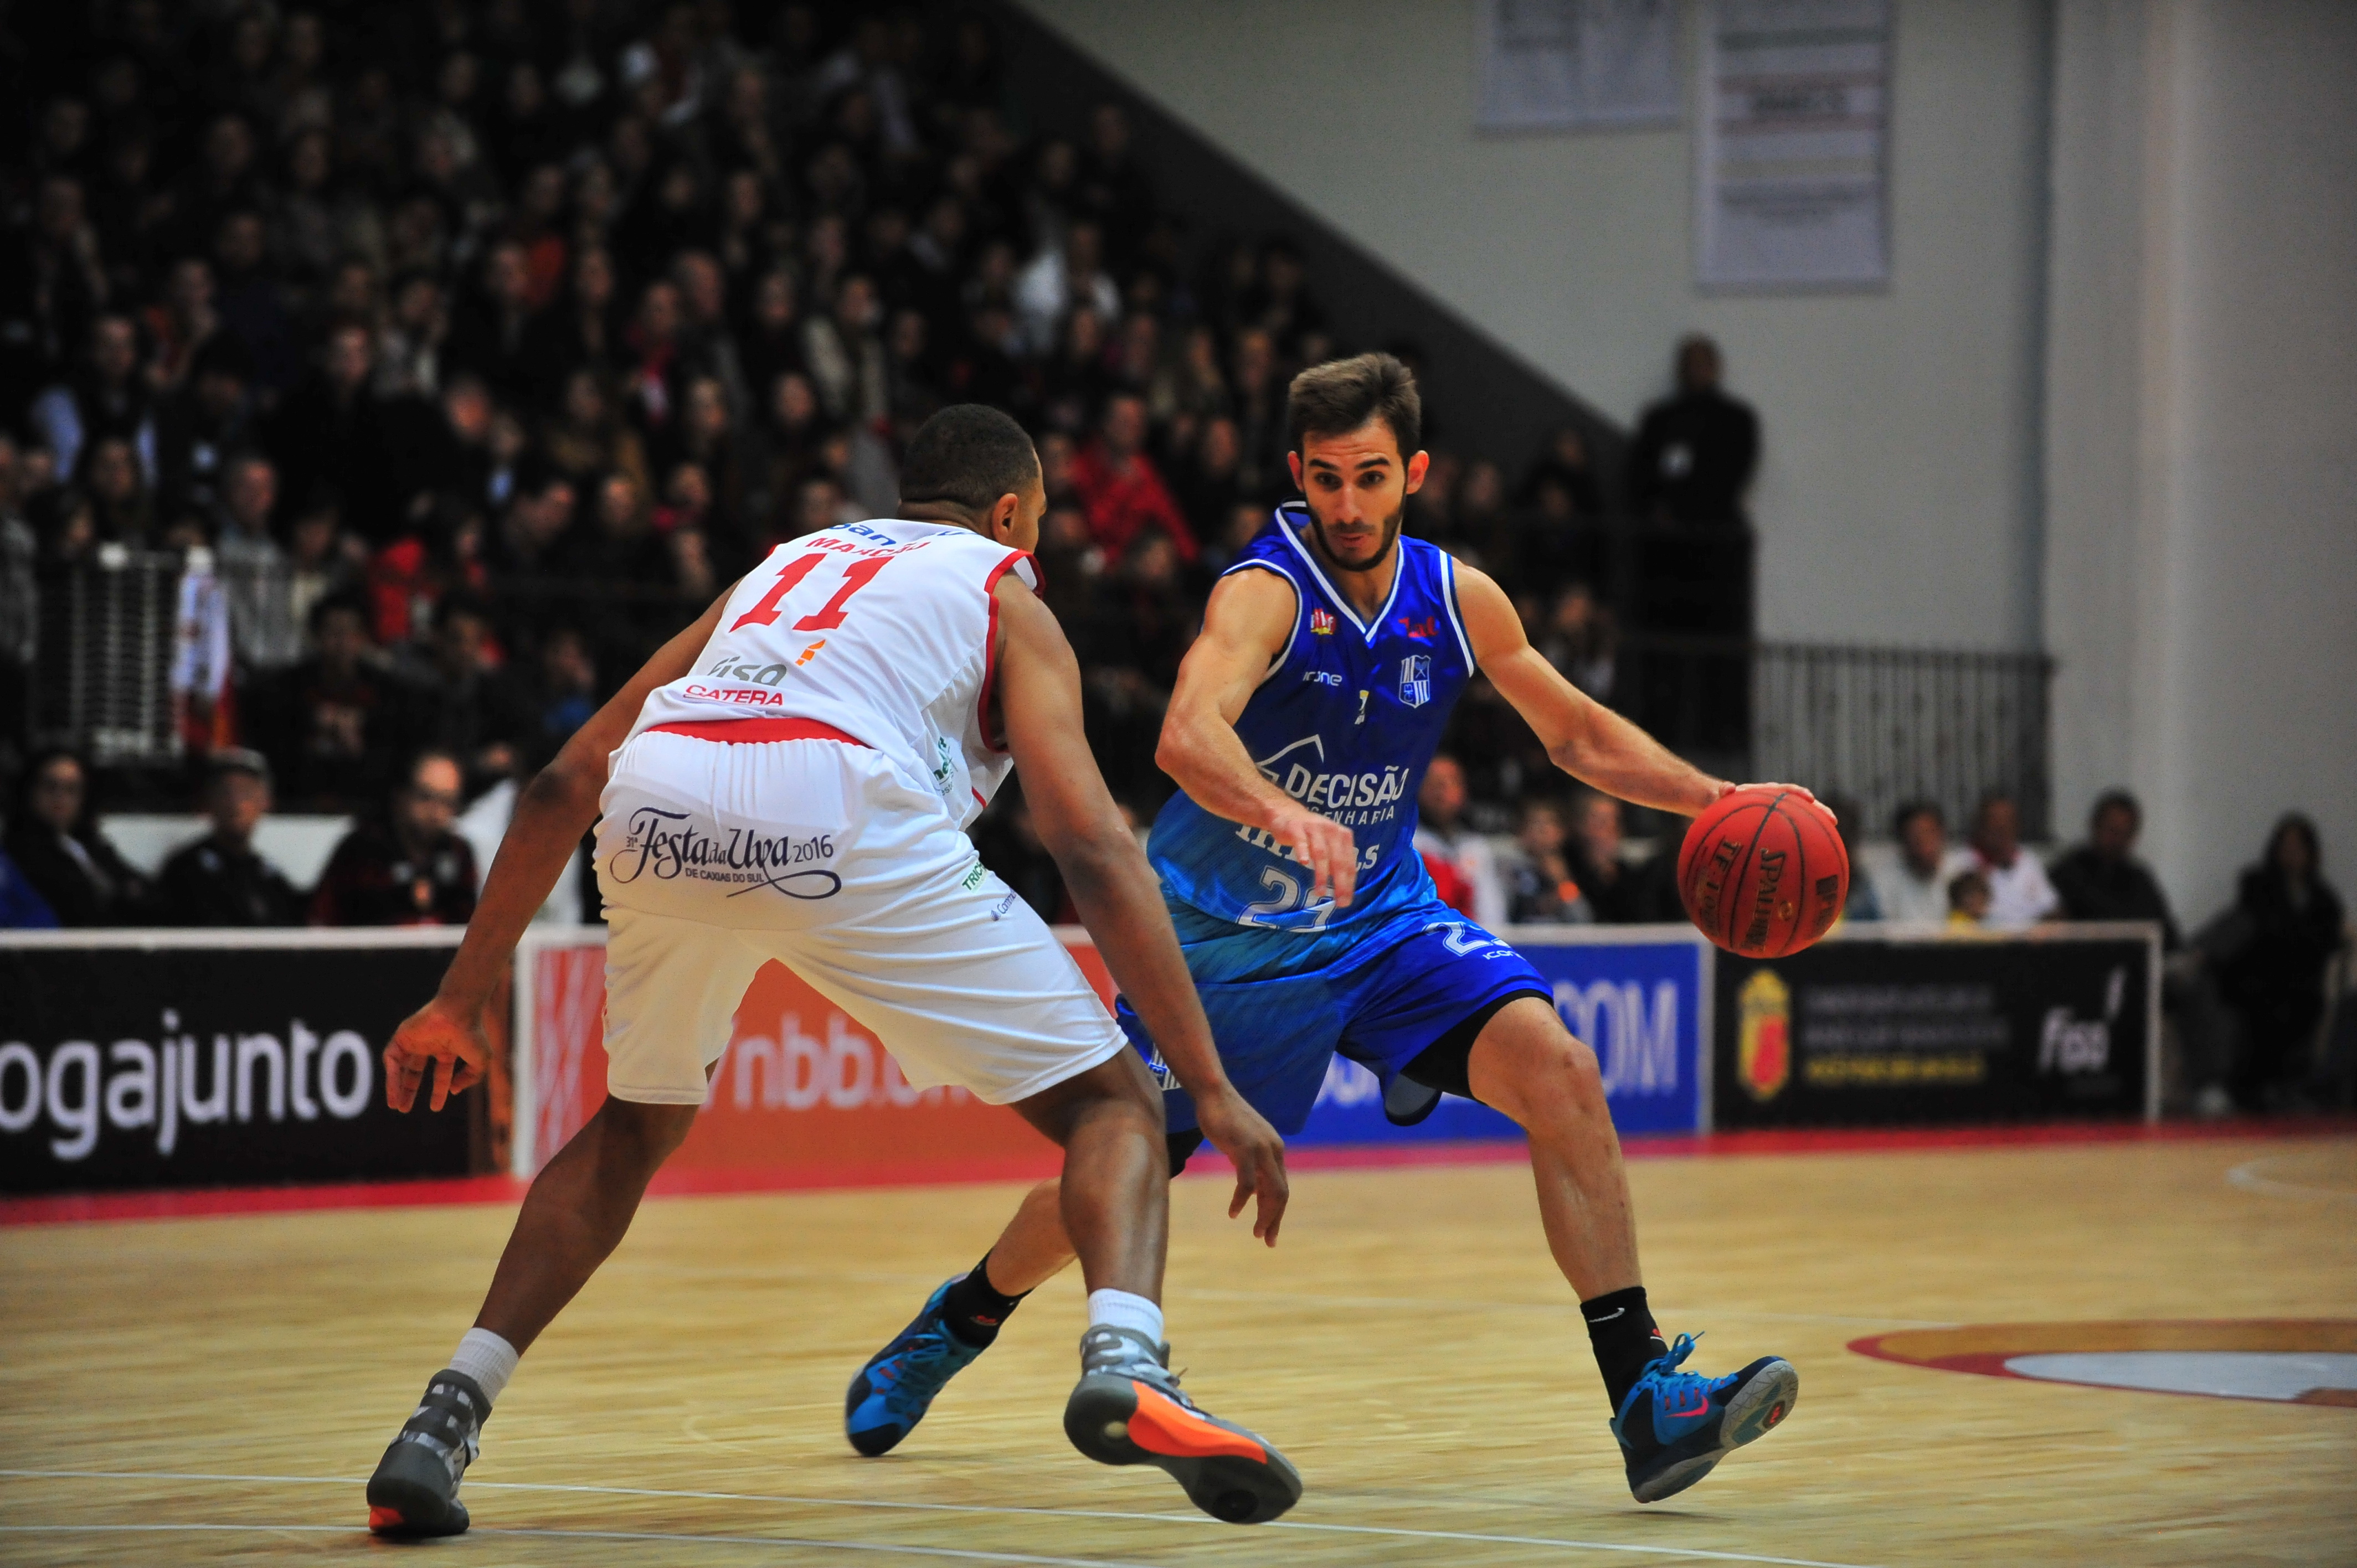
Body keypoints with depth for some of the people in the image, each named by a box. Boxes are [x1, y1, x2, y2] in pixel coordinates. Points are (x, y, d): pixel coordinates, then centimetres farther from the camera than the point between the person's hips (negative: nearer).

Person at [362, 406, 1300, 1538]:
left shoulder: (785, 567, 38)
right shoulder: (1006, 596, 25)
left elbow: (569, 783, 34)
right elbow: (1092, 849, 10)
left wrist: (463, 998, 39)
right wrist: (1213, 1087, 9)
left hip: (654, 805, 5)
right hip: (835, 809, -5)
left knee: (635, 1128, 31)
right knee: (1110, 1103, 8)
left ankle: (446, 1415, 19)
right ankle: (1124, 1361, -21)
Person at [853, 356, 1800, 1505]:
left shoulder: (1458, 602, -6)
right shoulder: (1266, 591, -24)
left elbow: (1579, 736, 10)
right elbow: (1187, 734, -44)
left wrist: (1717, 800, -4)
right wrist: (1282, 816, -63)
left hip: (1380, 924, 4)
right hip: (1222, 934, -4)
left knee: (1559, 1074, -20)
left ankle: (1642, 1396, -21)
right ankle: (961, 1320, 42)